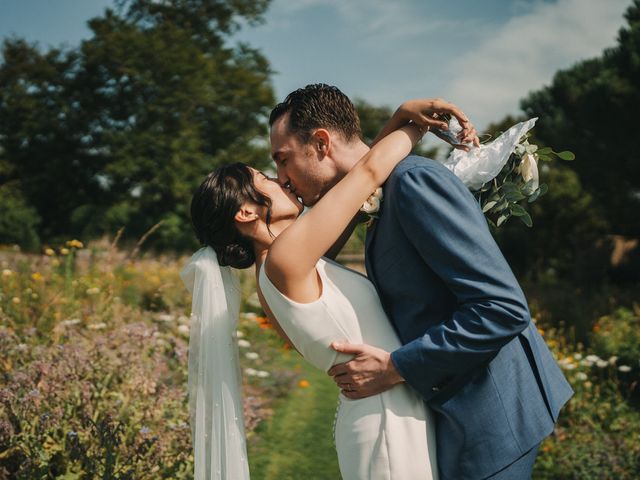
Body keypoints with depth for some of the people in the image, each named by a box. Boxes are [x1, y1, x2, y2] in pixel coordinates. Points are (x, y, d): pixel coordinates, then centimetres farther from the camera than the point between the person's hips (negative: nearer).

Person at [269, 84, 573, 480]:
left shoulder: (415, 180, -20)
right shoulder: (377, 206, 10)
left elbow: (504, 307, -25)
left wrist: (395, 368, -20)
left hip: (491, 410, -9)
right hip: (459, 406, 9)